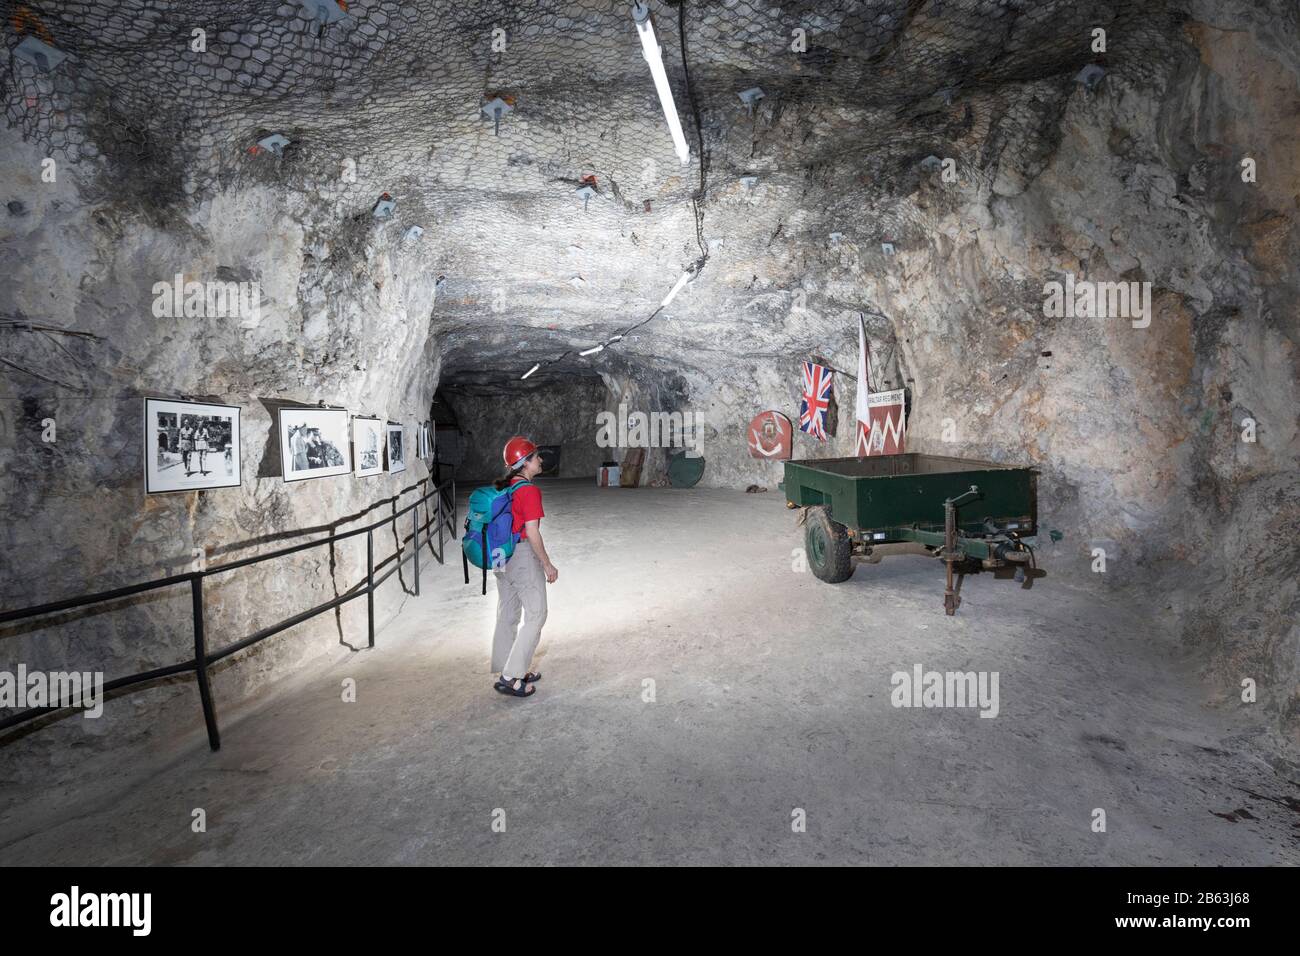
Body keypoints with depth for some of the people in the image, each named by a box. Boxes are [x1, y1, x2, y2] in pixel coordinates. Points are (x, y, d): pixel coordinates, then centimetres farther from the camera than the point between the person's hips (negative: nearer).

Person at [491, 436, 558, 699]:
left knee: (507, 614, 16)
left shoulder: (502, 487, 7)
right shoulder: (529, 491, -18)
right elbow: (532, 532, -20)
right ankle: (510, 677, 1)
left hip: (501, 556, 9)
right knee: (536, 615, 1)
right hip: (523, 556, -9)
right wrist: (547, 564, -12)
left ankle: (507, 670, 28)